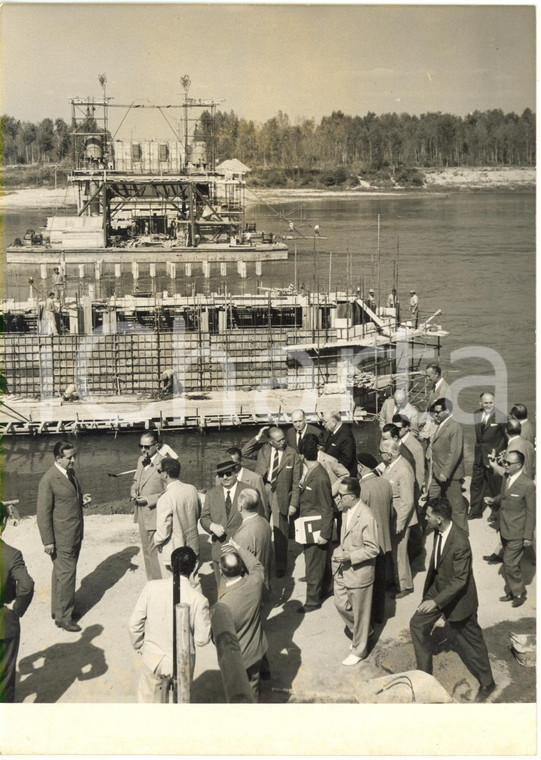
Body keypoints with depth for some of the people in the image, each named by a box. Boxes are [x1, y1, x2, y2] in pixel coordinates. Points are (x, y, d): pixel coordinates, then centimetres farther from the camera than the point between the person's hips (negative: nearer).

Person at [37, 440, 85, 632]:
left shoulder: (70, 472, 7)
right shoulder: (49, 480, -20)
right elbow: (43, 513, -17)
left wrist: (81, 499, 5)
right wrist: (48, 541, -16)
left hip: (75, 535, 8)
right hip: (62, 537, -8)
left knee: (61, 573, 20)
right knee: (66, 574, -3)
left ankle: (58, 609, 33)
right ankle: (63, 617, 9)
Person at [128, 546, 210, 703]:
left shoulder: (151, 587, -16)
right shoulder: (198, 599, -22)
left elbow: (134, 624, -8)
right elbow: (202, 639, -11)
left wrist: (139, 646, 12)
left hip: (153, 659, 1)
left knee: (149, 700, 21)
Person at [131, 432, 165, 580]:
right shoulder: (141, 460, 7)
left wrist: (149, 500, -20)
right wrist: (134, 491, 1)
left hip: (155, 515, -8)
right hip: (142, 514, 8)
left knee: (153, 552, -4)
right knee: (147, 551, 18)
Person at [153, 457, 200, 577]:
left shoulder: (165, 499, -26)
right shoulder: (192, 489, -7)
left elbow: (163, 531, -21)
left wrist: (157, 541, -1)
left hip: (172, 553, -6)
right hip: (192, 548, 6)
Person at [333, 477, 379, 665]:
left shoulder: (367, 517, -26)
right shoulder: (346, 510, -1)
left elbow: (373, 549, -21)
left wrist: (349, 556, -26)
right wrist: (340, 553, 5)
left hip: (359, 571, -7)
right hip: (343, 569, 8)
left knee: (359, 612, 10)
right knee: (340, 604, 17)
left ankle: (358, 650, 28)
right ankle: (359, 632, 42)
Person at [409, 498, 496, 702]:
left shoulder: (460, 543, -35)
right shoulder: (438, 531, -10)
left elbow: (460, 581, -30)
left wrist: (436, 602, -33)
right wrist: (428, 588, 18)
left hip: (458, 597, -8)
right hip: (438, 587, 8)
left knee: (470, 640, 10)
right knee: (417, 624, 12)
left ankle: (487, 683, 31)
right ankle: (424, 672, 29)